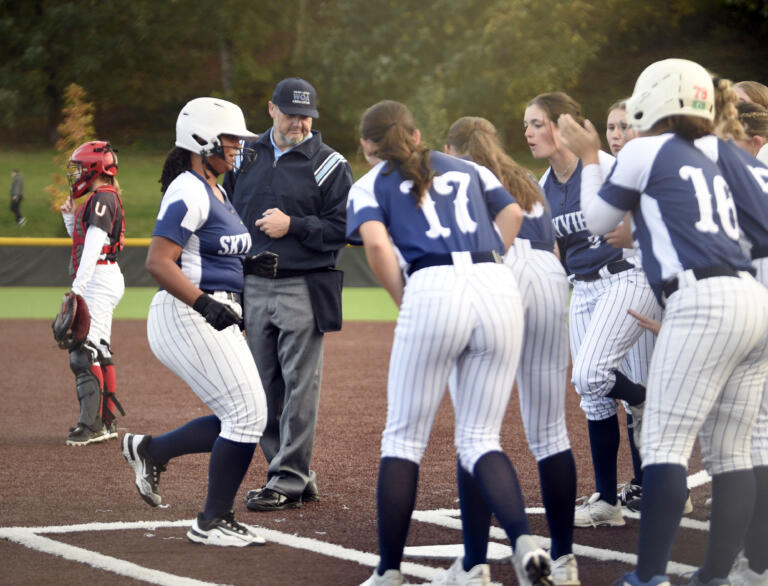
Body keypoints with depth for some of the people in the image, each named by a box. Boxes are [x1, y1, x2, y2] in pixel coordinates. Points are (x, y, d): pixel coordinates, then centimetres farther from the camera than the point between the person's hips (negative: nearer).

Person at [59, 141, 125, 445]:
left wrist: (77, 287, -25)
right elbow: (82, 243, 25)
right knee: (99, 351, 14)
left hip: (100, 279, -11)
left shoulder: (102, 198, -12)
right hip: (100, 281, 11)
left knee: (85, 351, -15)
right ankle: (106, 420, 20)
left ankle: (92, 424, -17)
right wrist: (70, 218, 14)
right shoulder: (96, 199, 19)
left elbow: (93, 246, -21)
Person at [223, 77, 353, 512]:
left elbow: (344, 227, -6)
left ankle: (288, 481, -4)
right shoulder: (247, 155, 13)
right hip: (254, 288, 5)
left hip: (303, 291, -5)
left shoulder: (330, 165, -2)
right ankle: (298, 476, 16)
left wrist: (292, 225, -14)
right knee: (265, 388, 7)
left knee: (300, 386, -6)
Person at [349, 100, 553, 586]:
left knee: (404, 438, 8)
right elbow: (513, 213, 17)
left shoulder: (369, 186, 16)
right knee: (480, 439, 10)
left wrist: (403, 302, 6)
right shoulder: (468, 169, 28)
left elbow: (376, 242, -2)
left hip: (433, 290, -3)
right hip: (500, 286, 3)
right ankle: (523, 540, -13)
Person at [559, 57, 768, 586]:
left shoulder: (647, 151, 5)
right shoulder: (711, 166, 25)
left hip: (705, 301, -8)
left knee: (665, 444, -9)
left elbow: (597, 221, 16)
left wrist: (590, 157, 29)